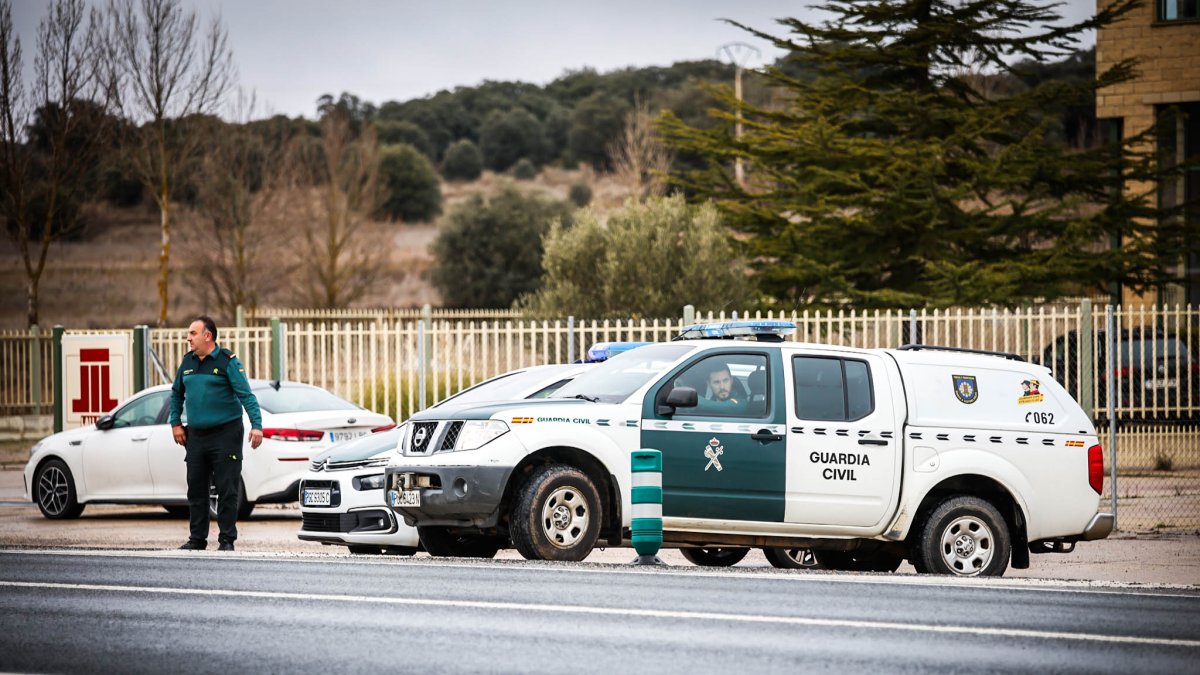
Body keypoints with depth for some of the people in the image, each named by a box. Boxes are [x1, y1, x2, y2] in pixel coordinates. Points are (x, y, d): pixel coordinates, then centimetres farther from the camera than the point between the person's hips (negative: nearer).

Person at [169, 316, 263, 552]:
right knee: (196, 490, 9)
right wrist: (175, 423, 15)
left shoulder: (228, 361, -8)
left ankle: (227, 540, 0)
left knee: (227, 490, -5)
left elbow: (246, 395, -13)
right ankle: (197, 539, 16)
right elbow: (177, 393, 24)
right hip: (196, 435, 6)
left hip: (225, 433, -6)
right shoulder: (188, 362, 10)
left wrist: (256, 425, -23)